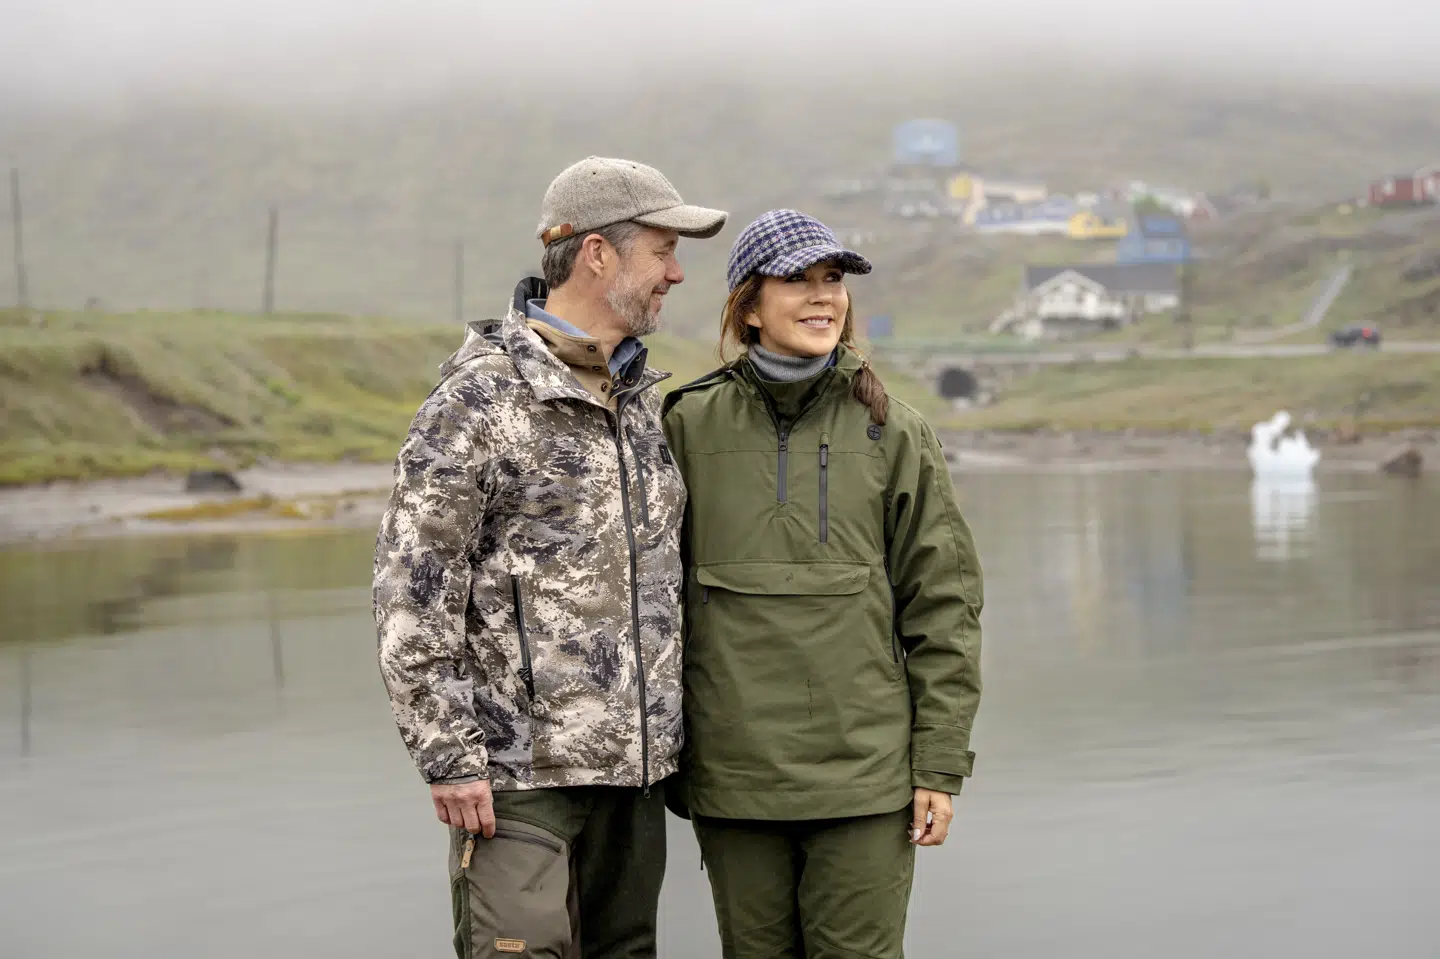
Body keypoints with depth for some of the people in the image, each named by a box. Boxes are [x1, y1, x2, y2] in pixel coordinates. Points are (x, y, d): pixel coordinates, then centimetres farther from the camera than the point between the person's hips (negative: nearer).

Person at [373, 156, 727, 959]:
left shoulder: (645, 396, 12)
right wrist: (447, 754, -15)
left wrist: (673, 728, 18)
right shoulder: (480, 398, -11)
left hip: (634, 769, 7)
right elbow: (413, 591, -13)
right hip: (519, 769, -7)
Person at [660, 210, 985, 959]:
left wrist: (940, 765, -1)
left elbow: (943, 602, 3)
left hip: (866, 776, -1)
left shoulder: (892, 433, 2)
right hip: (734, 776, 1)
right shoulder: (691, 427, 2)